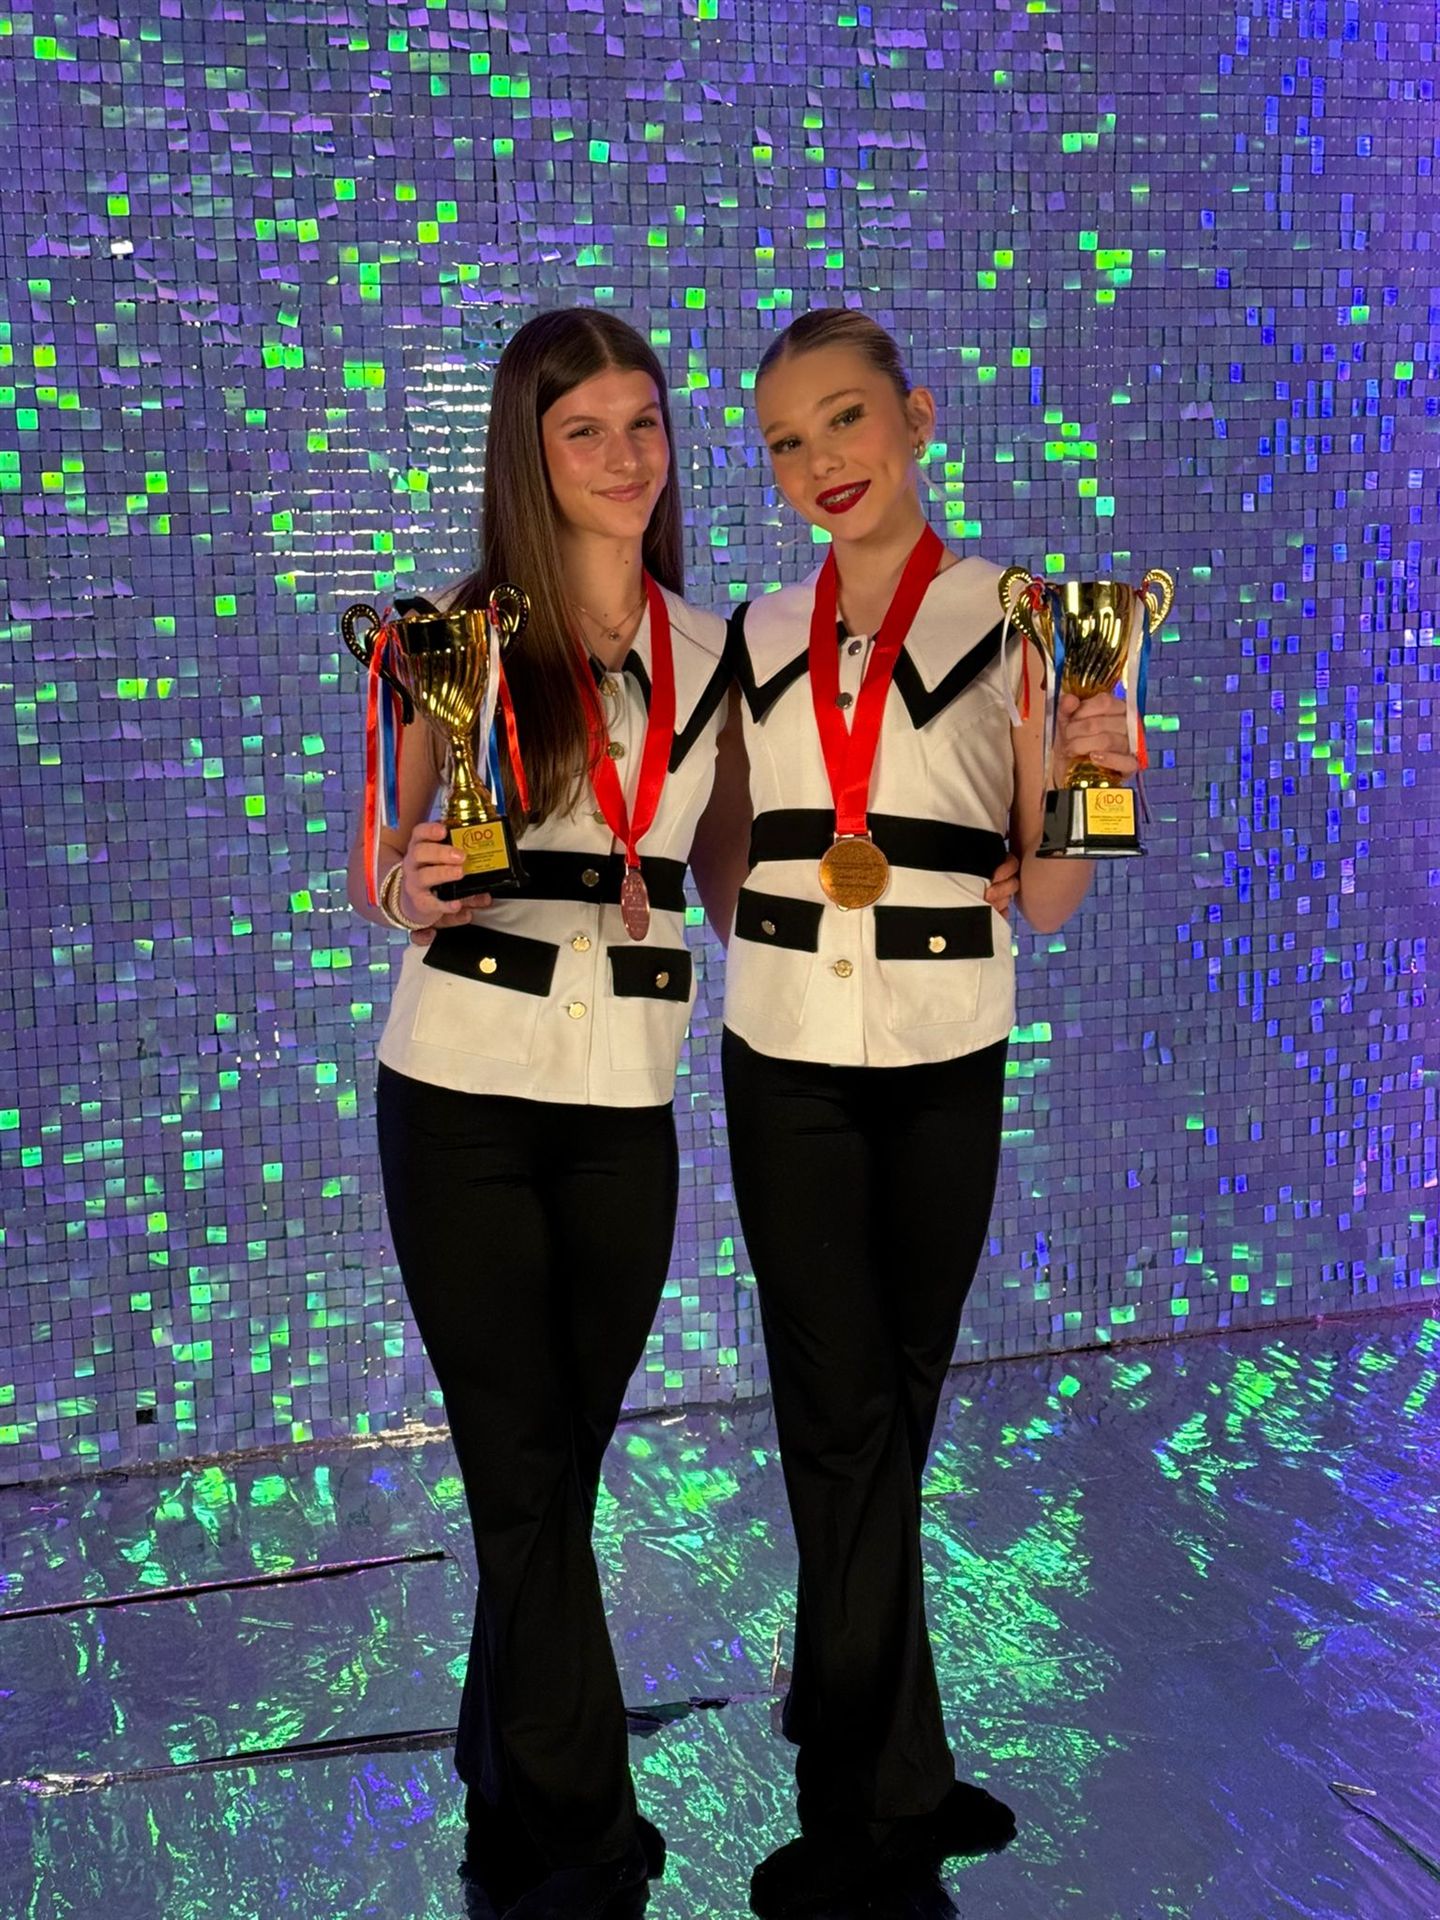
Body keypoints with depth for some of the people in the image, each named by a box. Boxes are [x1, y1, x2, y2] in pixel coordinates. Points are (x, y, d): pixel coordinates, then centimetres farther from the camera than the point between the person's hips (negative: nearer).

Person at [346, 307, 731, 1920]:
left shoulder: (711, 650, 7)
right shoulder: (462, 634, -4)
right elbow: (372, 875, -1)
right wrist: (412, 887, -24)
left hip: (626, 1106, 3)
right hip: (462, 1095, -3)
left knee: (560, 1461, 14)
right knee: (525, 1473, 2)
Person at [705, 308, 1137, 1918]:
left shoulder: (1012, 620, -3)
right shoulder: (760, 636, 6)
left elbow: (1045, 901, -3)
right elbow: (728, 868, 12)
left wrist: (1081, 778, -22)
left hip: (943, 1066, -1)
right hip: (786, 1061, 2)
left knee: (890, 1400, 12)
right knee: (848, 1413, 2)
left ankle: (842, 1704, 34)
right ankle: (891, 1789, 16)